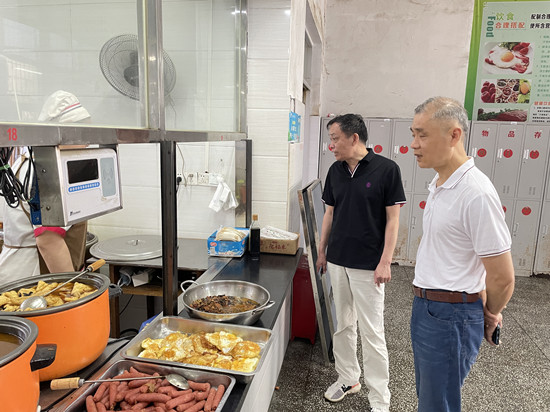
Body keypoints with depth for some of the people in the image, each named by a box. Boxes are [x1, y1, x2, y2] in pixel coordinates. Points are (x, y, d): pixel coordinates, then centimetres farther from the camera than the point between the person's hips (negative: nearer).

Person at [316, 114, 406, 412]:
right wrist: (322, 251, 13)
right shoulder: (335, 171, 5)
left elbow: (392, 219, -9)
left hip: (368, 265, -5)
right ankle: (348, 378, 36)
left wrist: (385, 262, -13)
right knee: (343, 325, 16)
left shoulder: (386, 169, -10)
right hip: (337, 261, 6)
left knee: (371, 332, 3)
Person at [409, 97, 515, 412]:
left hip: (451, 316, -9)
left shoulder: (476, 193, -23)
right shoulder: (440, 185, 7)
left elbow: (502, 277, -19)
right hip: (425, 307, 9)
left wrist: (490, 316, -2)